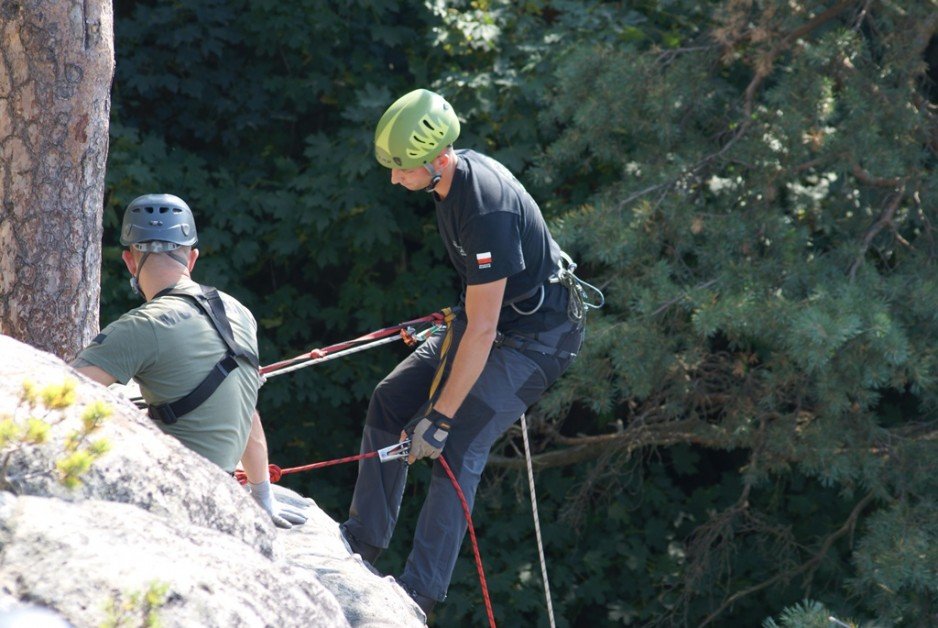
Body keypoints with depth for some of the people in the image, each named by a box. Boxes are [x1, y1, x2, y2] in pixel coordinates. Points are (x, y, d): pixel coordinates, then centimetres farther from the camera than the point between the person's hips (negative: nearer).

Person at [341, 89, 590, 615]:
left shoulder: (486, 212, -34)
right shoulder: (457, 168, -6)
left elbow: (483, 329, -32)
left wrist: (441, 417, -28)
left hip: (537, 337, -10)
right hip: (492, 314, 10)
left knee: (458, 449, -19)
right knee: (389, 403, 6)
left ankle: (422, 588, -18)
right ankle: (365, 538, 13)